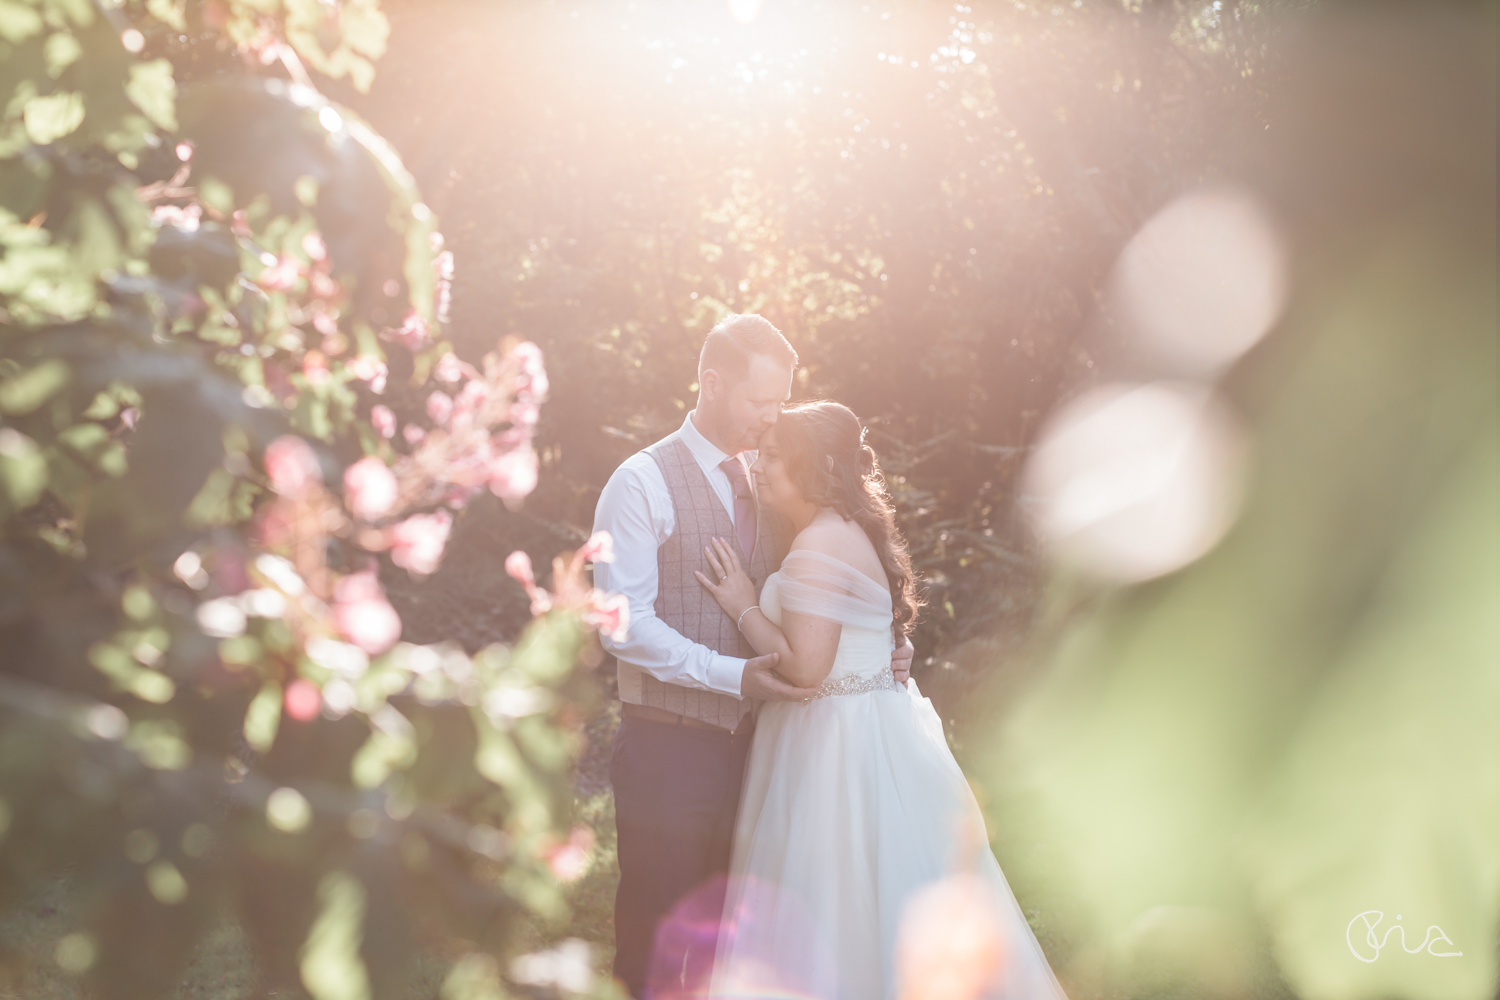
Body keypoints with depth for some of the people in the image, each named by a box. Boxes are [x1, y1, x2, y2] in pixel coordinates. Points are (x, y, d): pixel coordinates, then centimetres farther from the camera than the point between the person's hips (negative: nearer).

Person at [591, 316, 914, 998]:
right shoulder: (642, 484, -10)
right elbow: (626, 623, -18)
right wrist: (734, 677, -23)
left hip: (751, 740, 6)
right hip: (668, 746, -6)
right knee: (659, 935, 5)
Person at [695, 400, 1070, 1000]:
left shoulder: (819, 546, -19)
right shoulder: (851, 533, 12)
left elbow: (804, 669, -23)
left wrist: (743, 606, -13)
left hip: (841, 743, -10)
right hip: (874, 725, 10)